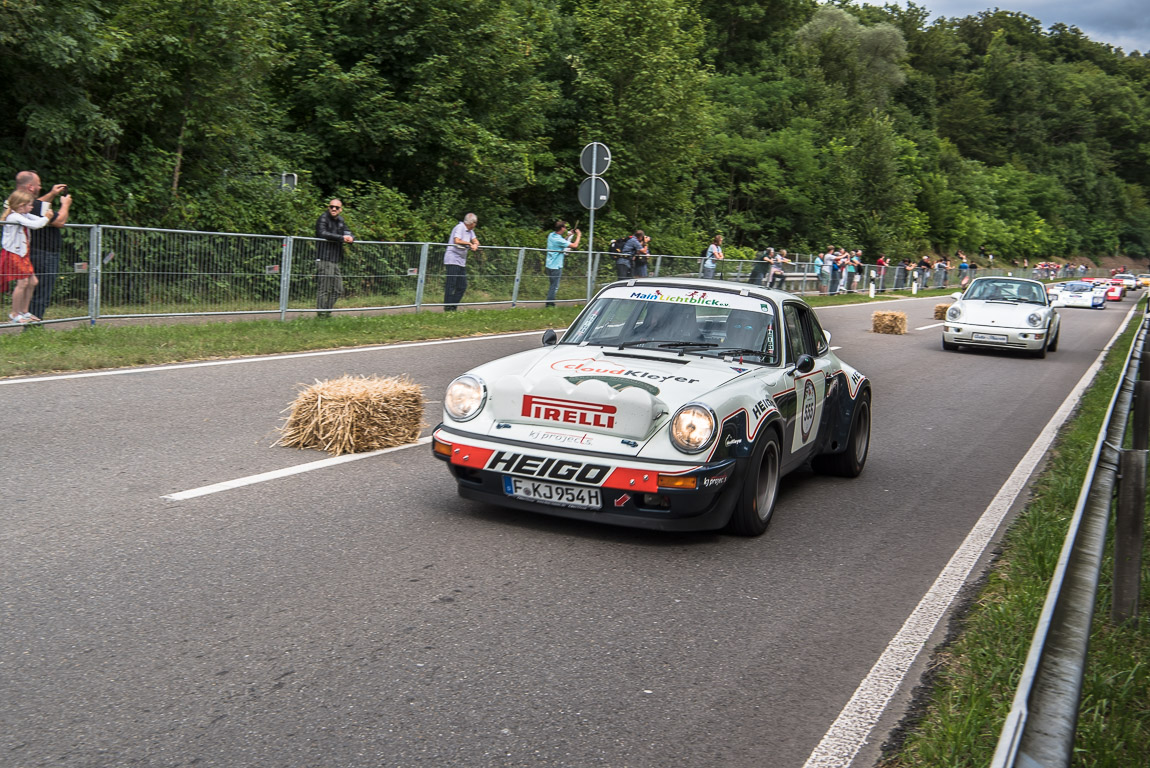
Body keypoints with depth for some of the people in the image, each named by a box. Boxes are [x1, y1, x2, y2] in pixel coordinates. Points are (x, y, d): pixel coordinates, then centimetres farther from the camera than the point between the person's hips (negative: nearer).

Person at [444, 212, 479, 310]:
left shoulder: (470, 230, 18)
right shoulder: (460, 227, -10)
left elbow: (475, 241, 15)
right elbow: (457, 241, -24)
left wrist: (475, 245, -9)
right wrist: (469, 243, -12)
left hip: (462, 261, 9)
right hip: (452, 260, -9)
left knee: (462, 286, 6)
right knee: (451, 285, -8)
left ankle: (453, 306, 12)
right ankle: (447, 307, -5)